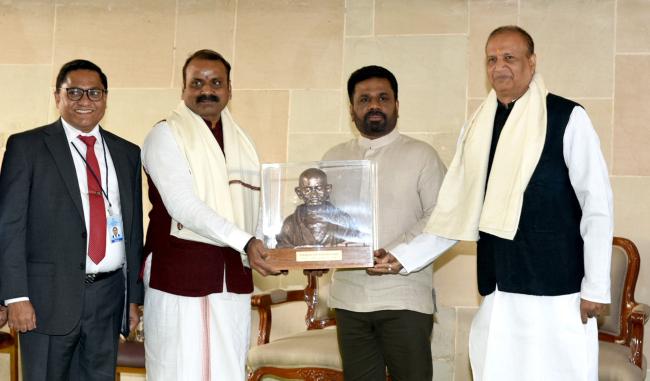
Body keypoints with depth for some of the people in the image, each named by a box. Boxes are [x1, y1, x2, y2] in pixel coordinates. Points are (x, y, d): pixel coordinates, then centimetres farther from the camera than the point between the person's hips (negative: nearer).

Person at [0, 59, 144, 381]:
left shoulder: (127, 153, 12)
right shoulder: (26, 146, 1)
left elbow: (134, 228, 13)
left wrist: (134, 297, 11)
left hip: (109, 296, 4)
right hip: (50, 296, -3)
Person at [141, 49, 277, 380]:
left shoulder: (242, 140, 16)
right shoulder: (165, 135, -4)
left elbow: (255, 206, 18)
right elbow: (184, 207, -15)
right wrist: (245, 242, -23)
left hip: (234, 277, 6)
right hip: (179, 275, -5)